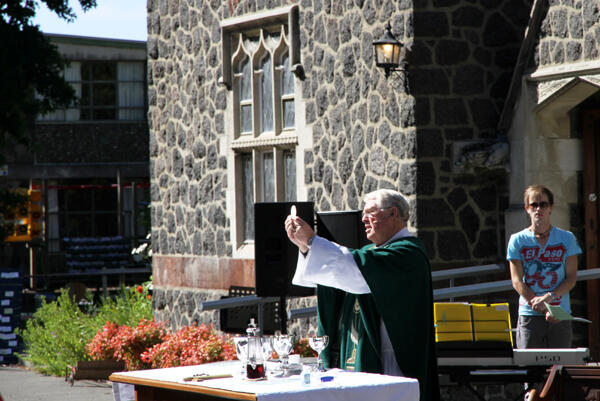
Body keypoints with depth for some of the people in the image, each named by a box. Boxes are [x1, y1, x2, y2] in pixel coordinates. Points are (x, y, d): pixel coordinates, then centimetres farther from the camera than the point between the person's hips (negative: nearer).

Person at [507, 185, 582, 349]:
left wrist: (549, 297, -13)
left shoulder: (567, 239, 7)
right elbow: (517, 281, -1)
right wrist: (544, 310, -10)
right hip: (529, 315, -1)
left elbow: (571, 278, 4)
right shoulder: (517, 240, 4)